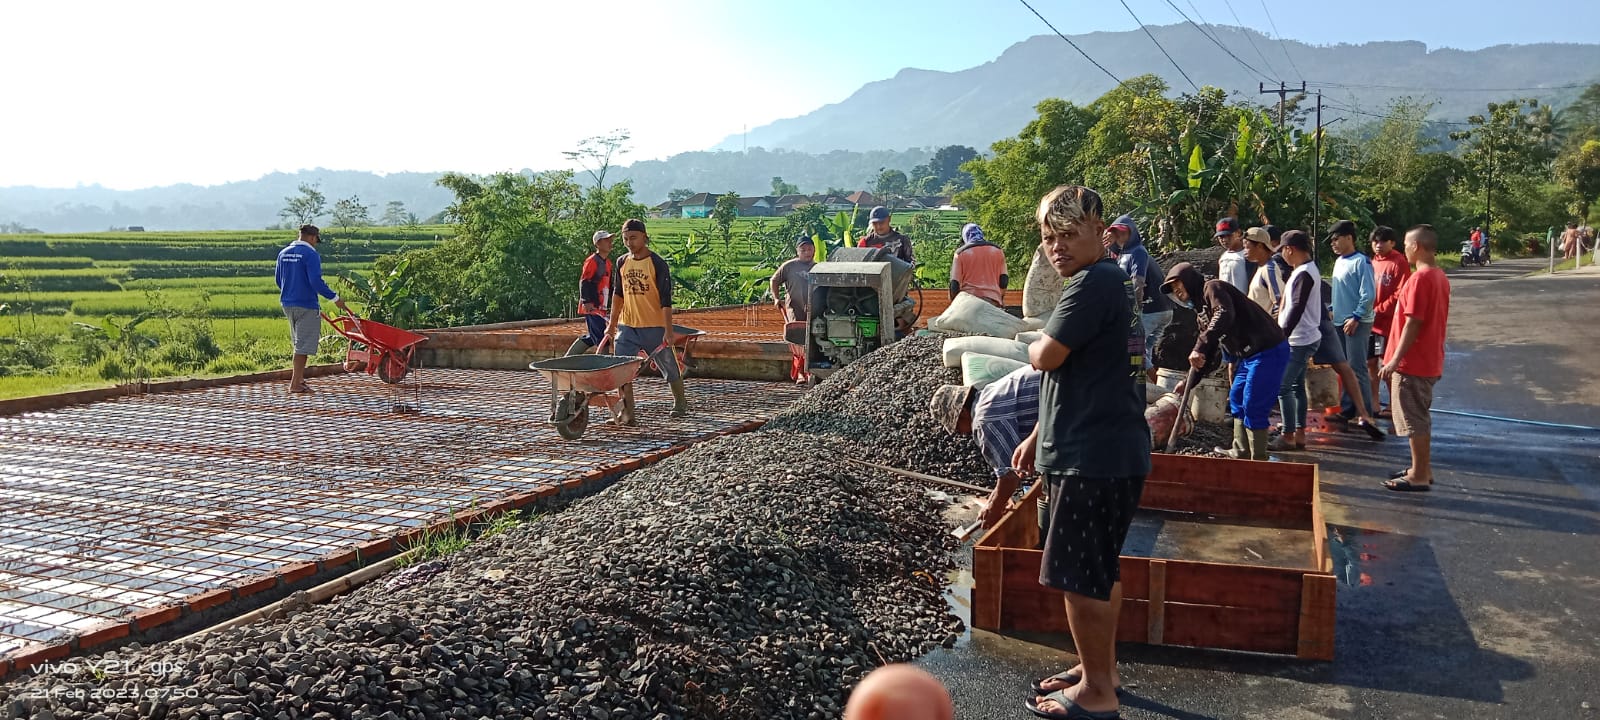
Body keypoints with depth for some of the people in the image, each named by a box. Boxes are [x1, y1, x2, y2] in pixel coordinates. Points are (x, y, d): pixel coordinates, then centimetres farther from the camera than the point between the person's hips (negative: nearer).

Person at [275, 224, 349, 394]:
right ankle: (296, 384, -1)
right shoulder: (310, 254, -13)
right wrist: (335, 298, -15)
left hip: (287, 304, 8)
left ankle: (299, 379, 23)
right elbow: (316, 281, -21)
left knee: (299, 343, 19)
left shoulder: (283, 253, 11)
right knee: (303, 346, -2)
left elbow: (278, 278, 20)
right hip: (306, 306, -8)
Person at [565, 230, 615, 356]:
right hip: (591, 307, -10)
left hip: (600, 307, 10)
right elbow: (584, 281, -17)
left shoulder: (607, 262, 17)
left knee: (591, 338, 15)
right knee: (602, 338, -11)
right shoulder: (592, 261, -11)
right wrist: (586, 301, -25)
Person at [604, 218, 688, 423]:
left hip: (654, 327, -4)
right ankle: (627, 412, -1)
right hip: (627, 326, 4)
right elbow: (617, 295, 15)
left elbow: (666, 300, -13)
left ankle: (680, 403, 31)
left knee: (670, 368, 10)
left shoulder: (657, 264, -11)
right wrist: (612, 324, 13)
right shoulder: (622, 263, 5)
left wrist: (668, 330, -17)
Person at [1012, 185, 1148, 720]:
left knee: (1076, 574, -2)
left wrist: (1036, 345, 3)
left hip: (1094, 457, -11)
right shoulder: (1110, 281, 16)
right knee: (1099, 570, 19)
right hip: (1103, 450, 11)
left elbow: (1046, 357, -21)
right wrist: (1039, 435, 22)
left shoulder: (1094, 282, -17)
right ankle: (1100, 669, 33)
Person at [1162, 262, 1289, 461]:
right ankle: (1241, 452, 29)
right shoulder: (1202, 308, 21)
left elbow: (1224, 314, -31)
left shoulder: (1213, 288, -9)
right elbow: (1208, 355, 24)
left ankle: (1258, 459, 1)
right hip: (1250, 355, 11)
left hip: (1269, 351, -11)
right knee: (1236, 398, 19)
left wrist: (1200, 347, -35)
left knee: (1253, 407, -8)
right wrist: (1189, 381, 19)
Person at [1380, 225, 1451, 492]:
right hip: (1430, 360, 9)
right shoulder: (1440, 277, 11)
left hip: (1413, 362, -9)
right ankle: (1423, 469, 25)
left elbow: (1413, 322, -21)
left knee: (1414, 420, -1)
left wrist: (1395, 359, -19)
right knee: (1421, 418, 17)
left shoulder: (1420, 278, -19)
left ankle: (1419, 476, 5)